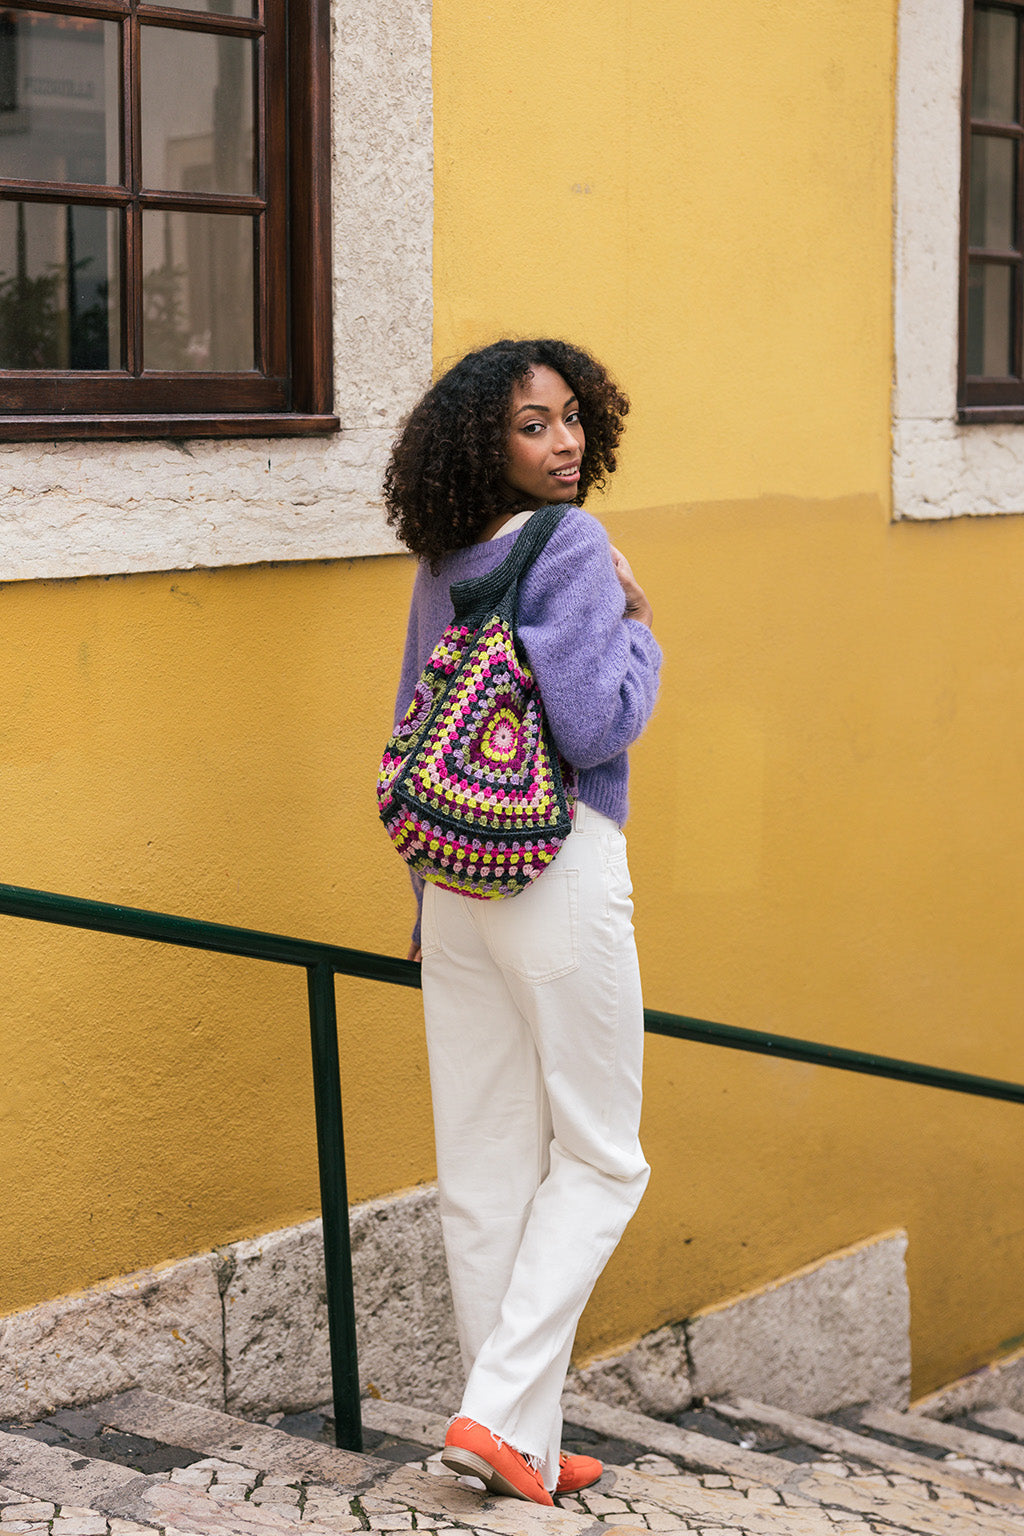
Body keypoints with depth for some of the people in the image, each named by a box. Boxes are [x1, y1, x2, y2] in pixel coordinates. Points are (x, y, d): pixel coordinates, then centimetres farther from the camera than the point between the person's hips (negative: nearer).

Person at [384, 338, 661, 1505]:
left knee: (485, 1168, 9)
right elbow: (592, 727, -21)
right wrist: (637, 624, -4)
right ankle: (502, 1411, -2)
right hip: (560, 868, -7)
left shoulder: (441, 568, 11)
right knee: (598, 1156, 6)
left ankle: (521, 1448, 18)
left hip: (455, 874, 7)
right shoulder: (572, 547, -12)